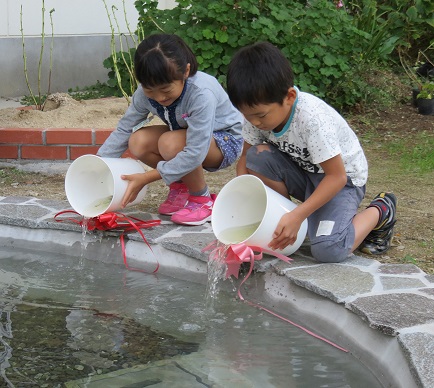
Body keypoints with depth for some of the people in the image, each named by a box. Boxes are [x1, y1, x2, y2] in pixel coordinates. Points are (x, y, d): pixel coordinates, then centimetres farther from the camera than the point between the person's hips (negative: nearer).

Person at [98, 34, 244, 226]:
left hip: (225, 140, -6)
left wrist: (146, 178, -36)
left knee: (170, 143, -35)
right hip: (187, 134, 7)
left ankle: (202, 199, -10)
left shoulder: (202, 94, -37)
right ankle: (181, 186, 4)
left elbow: (195, 154, -38)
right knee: (138, 142, -21)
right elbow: (123, 129, -6)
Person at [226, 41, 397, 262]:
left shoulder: (312, 119, -34)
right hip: (304, 173, 6)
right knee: (258, 156, -22)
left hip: (342, 179, -6)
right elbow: (246, 156, -2)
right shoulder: (259, 111, -16)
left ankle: (380, 211, 0)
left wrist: (297, 216, -34)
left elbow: (336, 176, -29)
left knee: (328, 250, -28)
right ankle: (280, 218, -1)